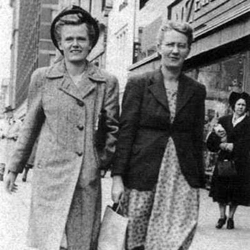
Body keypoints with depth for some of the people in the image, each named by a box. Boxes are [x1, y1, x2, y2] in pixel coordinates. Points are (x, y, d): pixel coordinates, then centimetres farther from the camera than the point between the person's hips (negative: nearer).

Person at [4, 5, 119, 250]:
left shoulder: (107, 82, 5)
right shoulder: (42, 78, 5)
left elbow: (112, 128, 9)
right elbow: (30, 126, 12)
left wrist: (106, 161, -2)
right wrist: (14, 168, 13)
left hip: (88, 179, 1)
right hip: (51, 175, -1)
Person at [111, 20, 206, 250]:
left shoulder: (196, 90, 10)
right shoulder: (138, 84, 1)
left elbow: (197, 138, 12)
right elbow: (125, 131, -3)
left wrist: (199, 182, 10)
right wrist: (117, 177, -9)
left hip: (182, 179, 2)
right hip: (142, 177, -2)